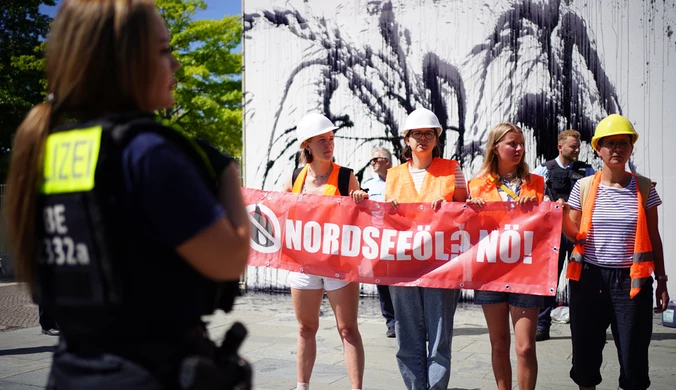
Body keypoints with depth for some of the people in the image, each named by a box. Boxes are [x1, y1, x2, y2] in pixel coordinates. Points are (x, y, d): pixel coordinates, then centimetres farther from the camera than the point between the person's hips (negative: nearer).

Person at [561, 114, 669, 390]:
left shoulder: (645, 188, 2)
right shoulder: (584, 187, 1)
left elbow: (654, 238, 7)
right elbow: (575, 235, 5)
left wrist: (661, 280, 5)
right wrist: (562, 217, -15)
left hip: (632, 280, 0)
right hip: (589, 278, 1)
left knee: (634, 357, 2)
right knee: (585, 352, 10)